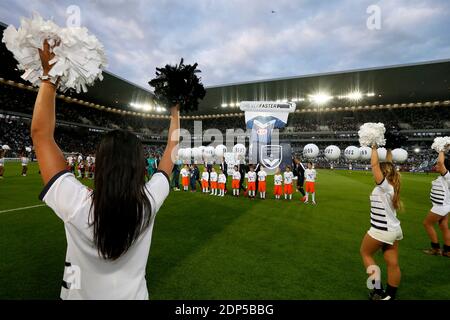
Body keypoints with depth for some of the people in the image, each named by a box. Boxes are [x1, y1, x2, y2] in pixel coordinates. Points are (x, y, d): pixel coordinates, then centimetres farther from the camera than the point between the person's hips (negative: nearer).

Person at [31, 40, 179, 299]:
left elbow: (41, 133, -23)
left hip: (80, 296, 0)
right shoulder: (148, 202, -28)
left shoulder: (76, 205, -32)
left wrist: (49, 76, -19)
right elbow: (172, 149, -13)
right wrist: (176, 112, -1)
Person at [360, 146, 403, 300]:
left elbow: (375, 164, -18)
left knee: (365, 253, 13)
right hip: (393, 229, 8)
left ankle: (378, 289, 15)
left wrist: (374, 148, -7)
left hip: (381, 231, -8)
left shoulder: (384, 186, -18)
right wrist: (388, 150, 20)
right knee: (393, 264, 12)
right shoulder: (391, 184, 2)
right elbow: (389, 166, 15)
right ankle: (391, 295, 22)